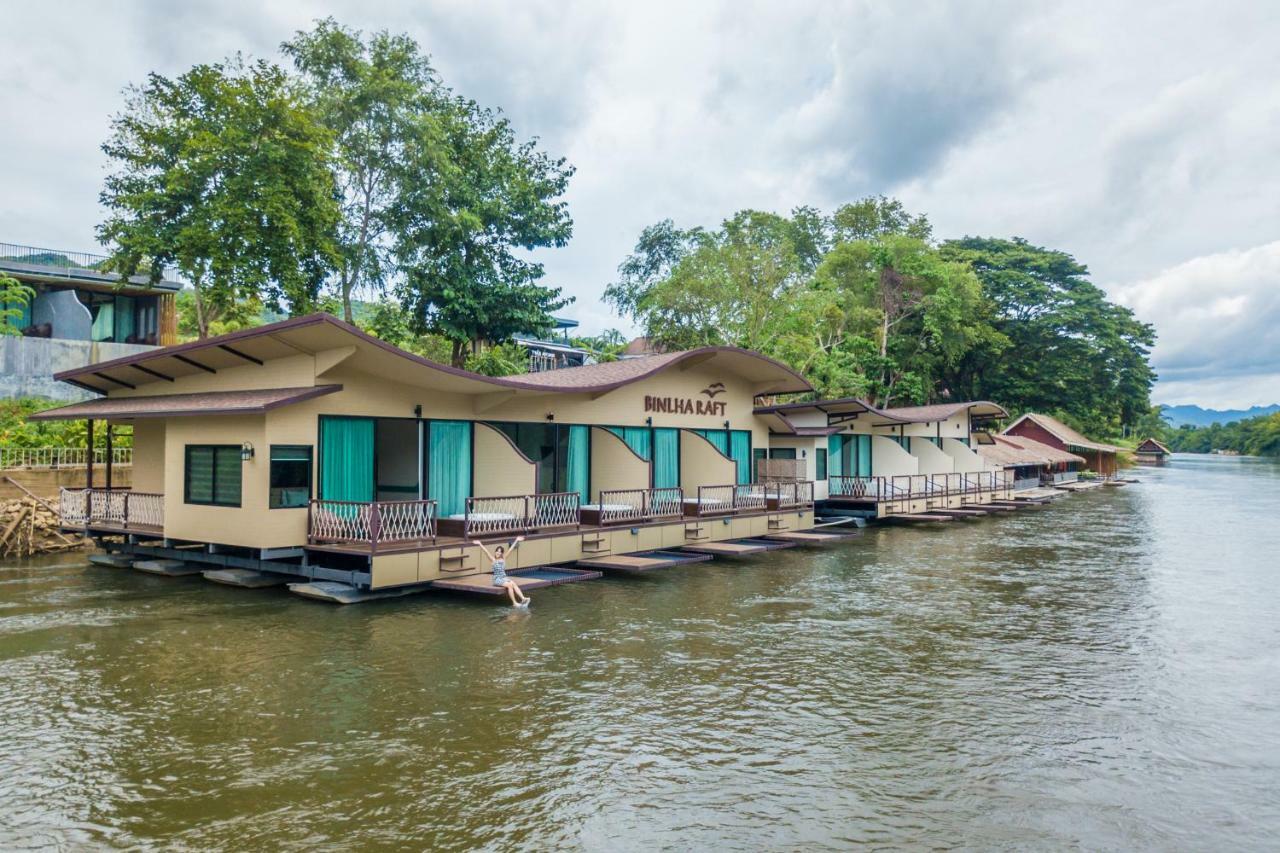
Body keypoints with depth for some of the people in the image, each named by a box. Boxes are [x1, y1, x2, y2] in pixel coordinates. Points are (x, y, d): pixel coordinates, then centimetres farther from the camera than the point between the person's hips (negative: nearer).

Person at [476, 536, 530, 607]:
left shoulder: (503, 559, 9)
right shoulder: (493, 560, 0)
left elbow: (510, 550, 10)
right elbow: (486, 551, -10)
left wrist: (516, 540, 12)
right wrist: (480, 544, -19)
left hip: (504, 577, 4)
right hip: (497, 579, -4)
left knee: (514, 583, -24)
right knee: (509, 585, -28)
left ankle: (523, 599, -36)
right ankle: (514, 603, -26)